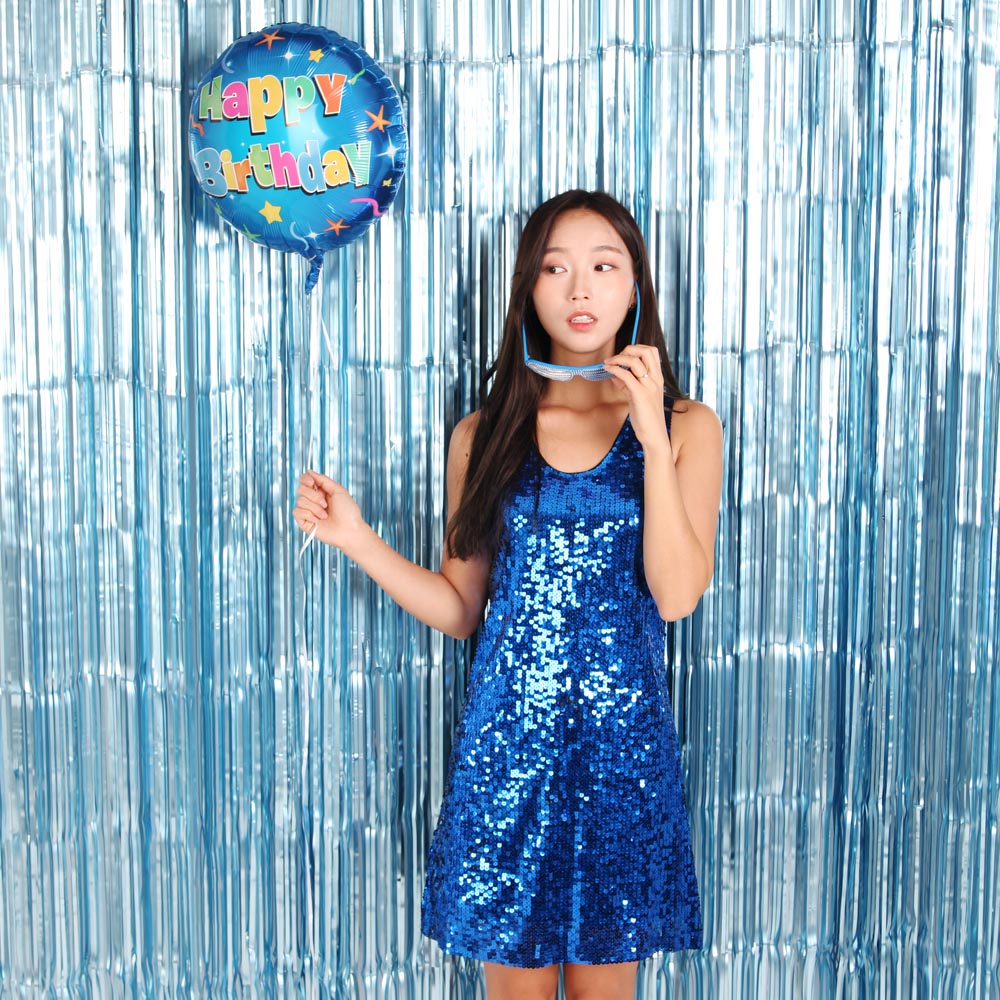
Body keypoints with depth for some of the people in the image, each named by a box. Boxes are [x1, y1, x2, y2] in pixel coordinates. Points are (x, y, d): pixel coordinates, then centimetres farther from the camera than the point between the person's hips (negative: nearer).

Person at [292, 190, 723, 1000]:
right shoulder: (485, 435, 4)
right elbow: (461, 608, 6)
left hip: (622, 741, 0)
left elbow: (676, 594, -11)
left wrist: (653, 439, -16)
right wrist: (356, 538, -4)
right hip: (506, 741, 1)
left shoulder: (686, 426, 1)